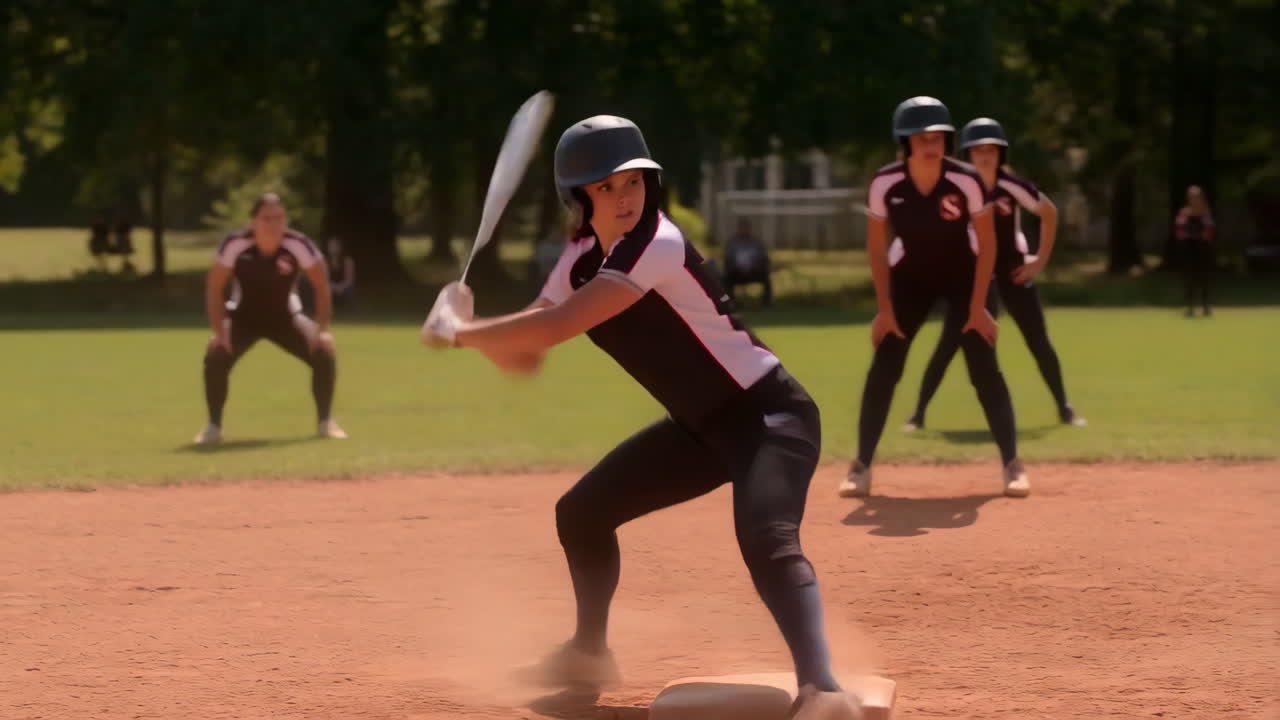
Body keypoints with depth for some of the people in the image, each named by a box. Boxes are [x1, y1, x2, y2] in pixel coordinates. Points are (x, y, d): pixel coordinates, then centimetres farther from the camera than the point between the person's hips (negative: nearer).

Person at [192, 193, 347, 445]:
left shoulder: (298, 244, -26)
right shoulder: (235, 244, -27)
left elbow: (321, 285, -13)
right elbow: (214, 287, -16)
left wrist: (322, 329, -19)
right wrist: (219, 332, -22)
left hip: (284, 316, 1)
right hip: (244, 317, -1)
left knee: (324, 353, -18)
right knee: (216, 357, -24)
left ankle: (325, 422, 1)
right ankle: (213, 426, -6)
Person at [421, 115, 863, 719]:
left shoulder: (656, 244, -25)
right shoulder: (581, 259, 1)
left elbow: (552, 328, -31)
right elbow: (524, 357, 2)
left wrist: (458, 332, -19)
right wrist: (469, 328, -17)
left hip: (769, 416, -9)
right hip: (702, 425, 9)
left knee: (766, 542, -34)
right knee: (582, 511, 15)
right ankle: (589, 654, 35)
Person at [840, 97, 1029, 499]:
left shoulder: (966, 181, -27)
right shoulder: (884, 184, -24)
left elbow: (987, 243, -16)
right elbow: (877, 247, -10)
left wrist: (977, 307, -17)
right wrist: (885, 308, -12)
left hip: (962, 277, -1)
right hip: (910, 278, 1)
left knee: (985, 369, -9)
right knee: (882, 370, -5)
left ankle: (1012, 464, 0)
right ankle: (861, 467, 2)